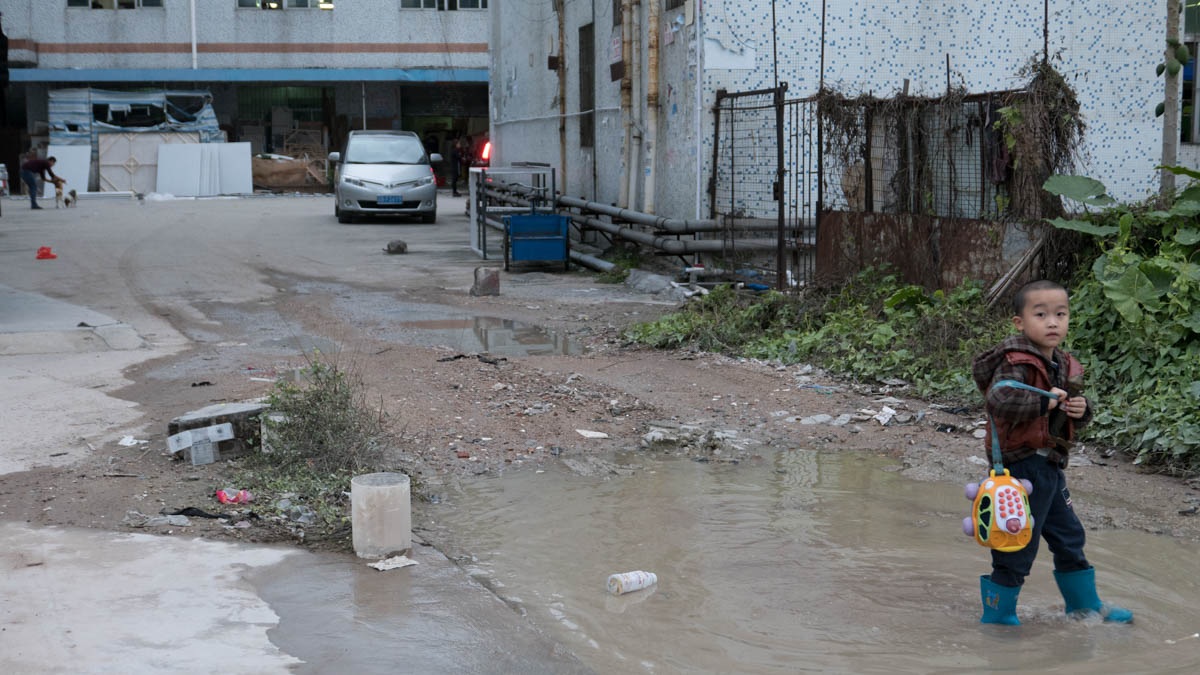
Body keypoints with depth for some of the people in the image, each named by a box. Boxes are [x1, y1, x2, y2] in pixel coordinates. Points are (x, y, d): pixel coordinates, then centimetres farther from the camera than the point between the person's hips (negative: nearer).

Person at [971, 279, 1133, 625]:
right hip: (1022, 464, -9)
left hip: (1050, 466, 9)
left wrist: (1081, 409, -3)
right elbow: (998, 400, -36)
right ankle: (997, 614, 13)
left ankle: (1085, 604, 37)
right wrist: (1044, 402, -33)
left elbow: (1075, 410, 19)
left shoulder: (1065, 366, 9)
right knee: (1018, 543, -1)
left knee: (1068, 535, 21)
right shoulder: (1016, 364, -18)